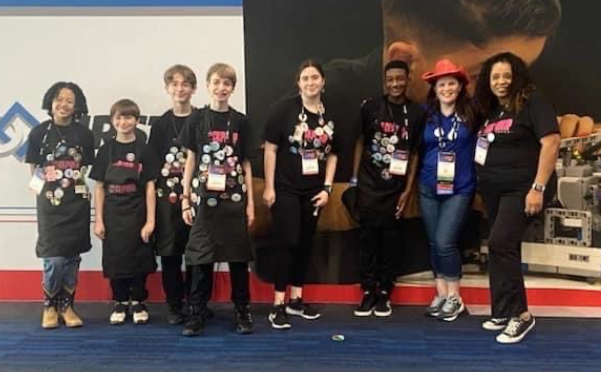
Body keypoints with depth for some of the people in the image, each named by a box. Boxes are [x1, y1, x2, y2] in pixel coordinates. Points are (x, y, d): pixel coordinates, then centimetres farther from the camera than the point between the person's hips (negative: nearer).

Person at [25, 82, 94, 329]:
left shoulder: (84, 134, 3)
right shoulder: (39, 133, 0)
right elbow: (34, 170, 6)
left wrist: (72, 180, 2)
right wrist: (49, 183, -1)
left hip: (77, 202, 2)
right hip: (50, 202, -2)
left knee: (72, 258, 6)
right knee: (53, 259, -7)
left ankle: (66, 306, 20)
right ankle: (49, 306, 14)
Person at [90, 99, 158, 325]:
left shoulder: (143, 150, -1)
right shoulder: (106, 150, 3)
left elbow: (150, 187, -3)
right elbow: (99, 187, 4)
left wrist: (150, 220, -8)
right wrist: (98, 220, 0)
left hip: (137, 214, -1)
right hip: (112, 215, 2)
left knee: (138, 259, 5)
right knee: (114, 259, 6)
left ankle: (138, 303, 21)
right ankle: (120, 303, 22)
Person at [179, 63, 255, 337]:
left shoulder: (240, 122, 4)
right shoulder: (197, 119, 3)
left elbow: (246, 164, 6)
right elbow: (191, 161, 4)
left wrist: (250, 202, 3)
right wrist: (186, 199, 0)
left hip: (234, 199, 1)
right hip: (204, 198, -1)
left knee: (239, 256, 6)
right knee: (201, 257, 2)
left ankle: (242, 311, 19)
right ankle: (197, 313, 14)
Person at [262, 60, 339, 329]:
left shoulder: (329, 115, 4)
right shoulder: (284, 109, -9)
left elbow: (332, 155, 10)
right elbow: (270, 149, -9)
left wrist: (327, 188, 3)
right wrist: (269, 187, -11)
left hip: (313, 191, 5)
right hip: (285, 189, -5)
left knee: (305, 244, 11)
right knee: (288, 243, -6)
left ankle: (296, 300, 24)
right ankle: (278, 305, 5)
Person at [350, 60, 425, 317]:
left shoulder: (417, 113, 0)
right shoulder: (370, 107, -1)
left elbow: (415, 153, 3)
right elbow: (360, 142, 6)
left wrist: (408, 189, 0)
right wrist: (355, 178, 2)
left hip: (396, 187, 1)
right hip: (369, 185, 0)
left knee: (390, 239, 6)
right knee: (368, 237, 2)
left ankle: (384, 292, 17)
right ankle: (368, 291, 13)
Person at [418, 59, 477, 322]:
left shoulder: (471, 114, -5)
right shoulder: (426, 114, 3)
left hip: (460, 189, -3)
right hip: (428, 188, 3)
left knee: (445, 242, -10)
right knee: (434, 243, 9)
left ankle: (455, 298, 9)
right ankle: (441, 294, 23)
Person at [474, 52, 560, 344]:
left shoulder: (532, 102, -9)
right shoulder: (492, 109, 12)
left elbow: (551, 143, -17)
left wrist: (538, 188, -22)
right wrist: (482, 180, 9)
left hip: (522, 188, -7)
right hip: (494, 190, 8)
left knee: (500, 243, -17)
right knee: (505, 248, 11)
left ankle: (520, 314, -5)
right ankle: (505, 312, 21)